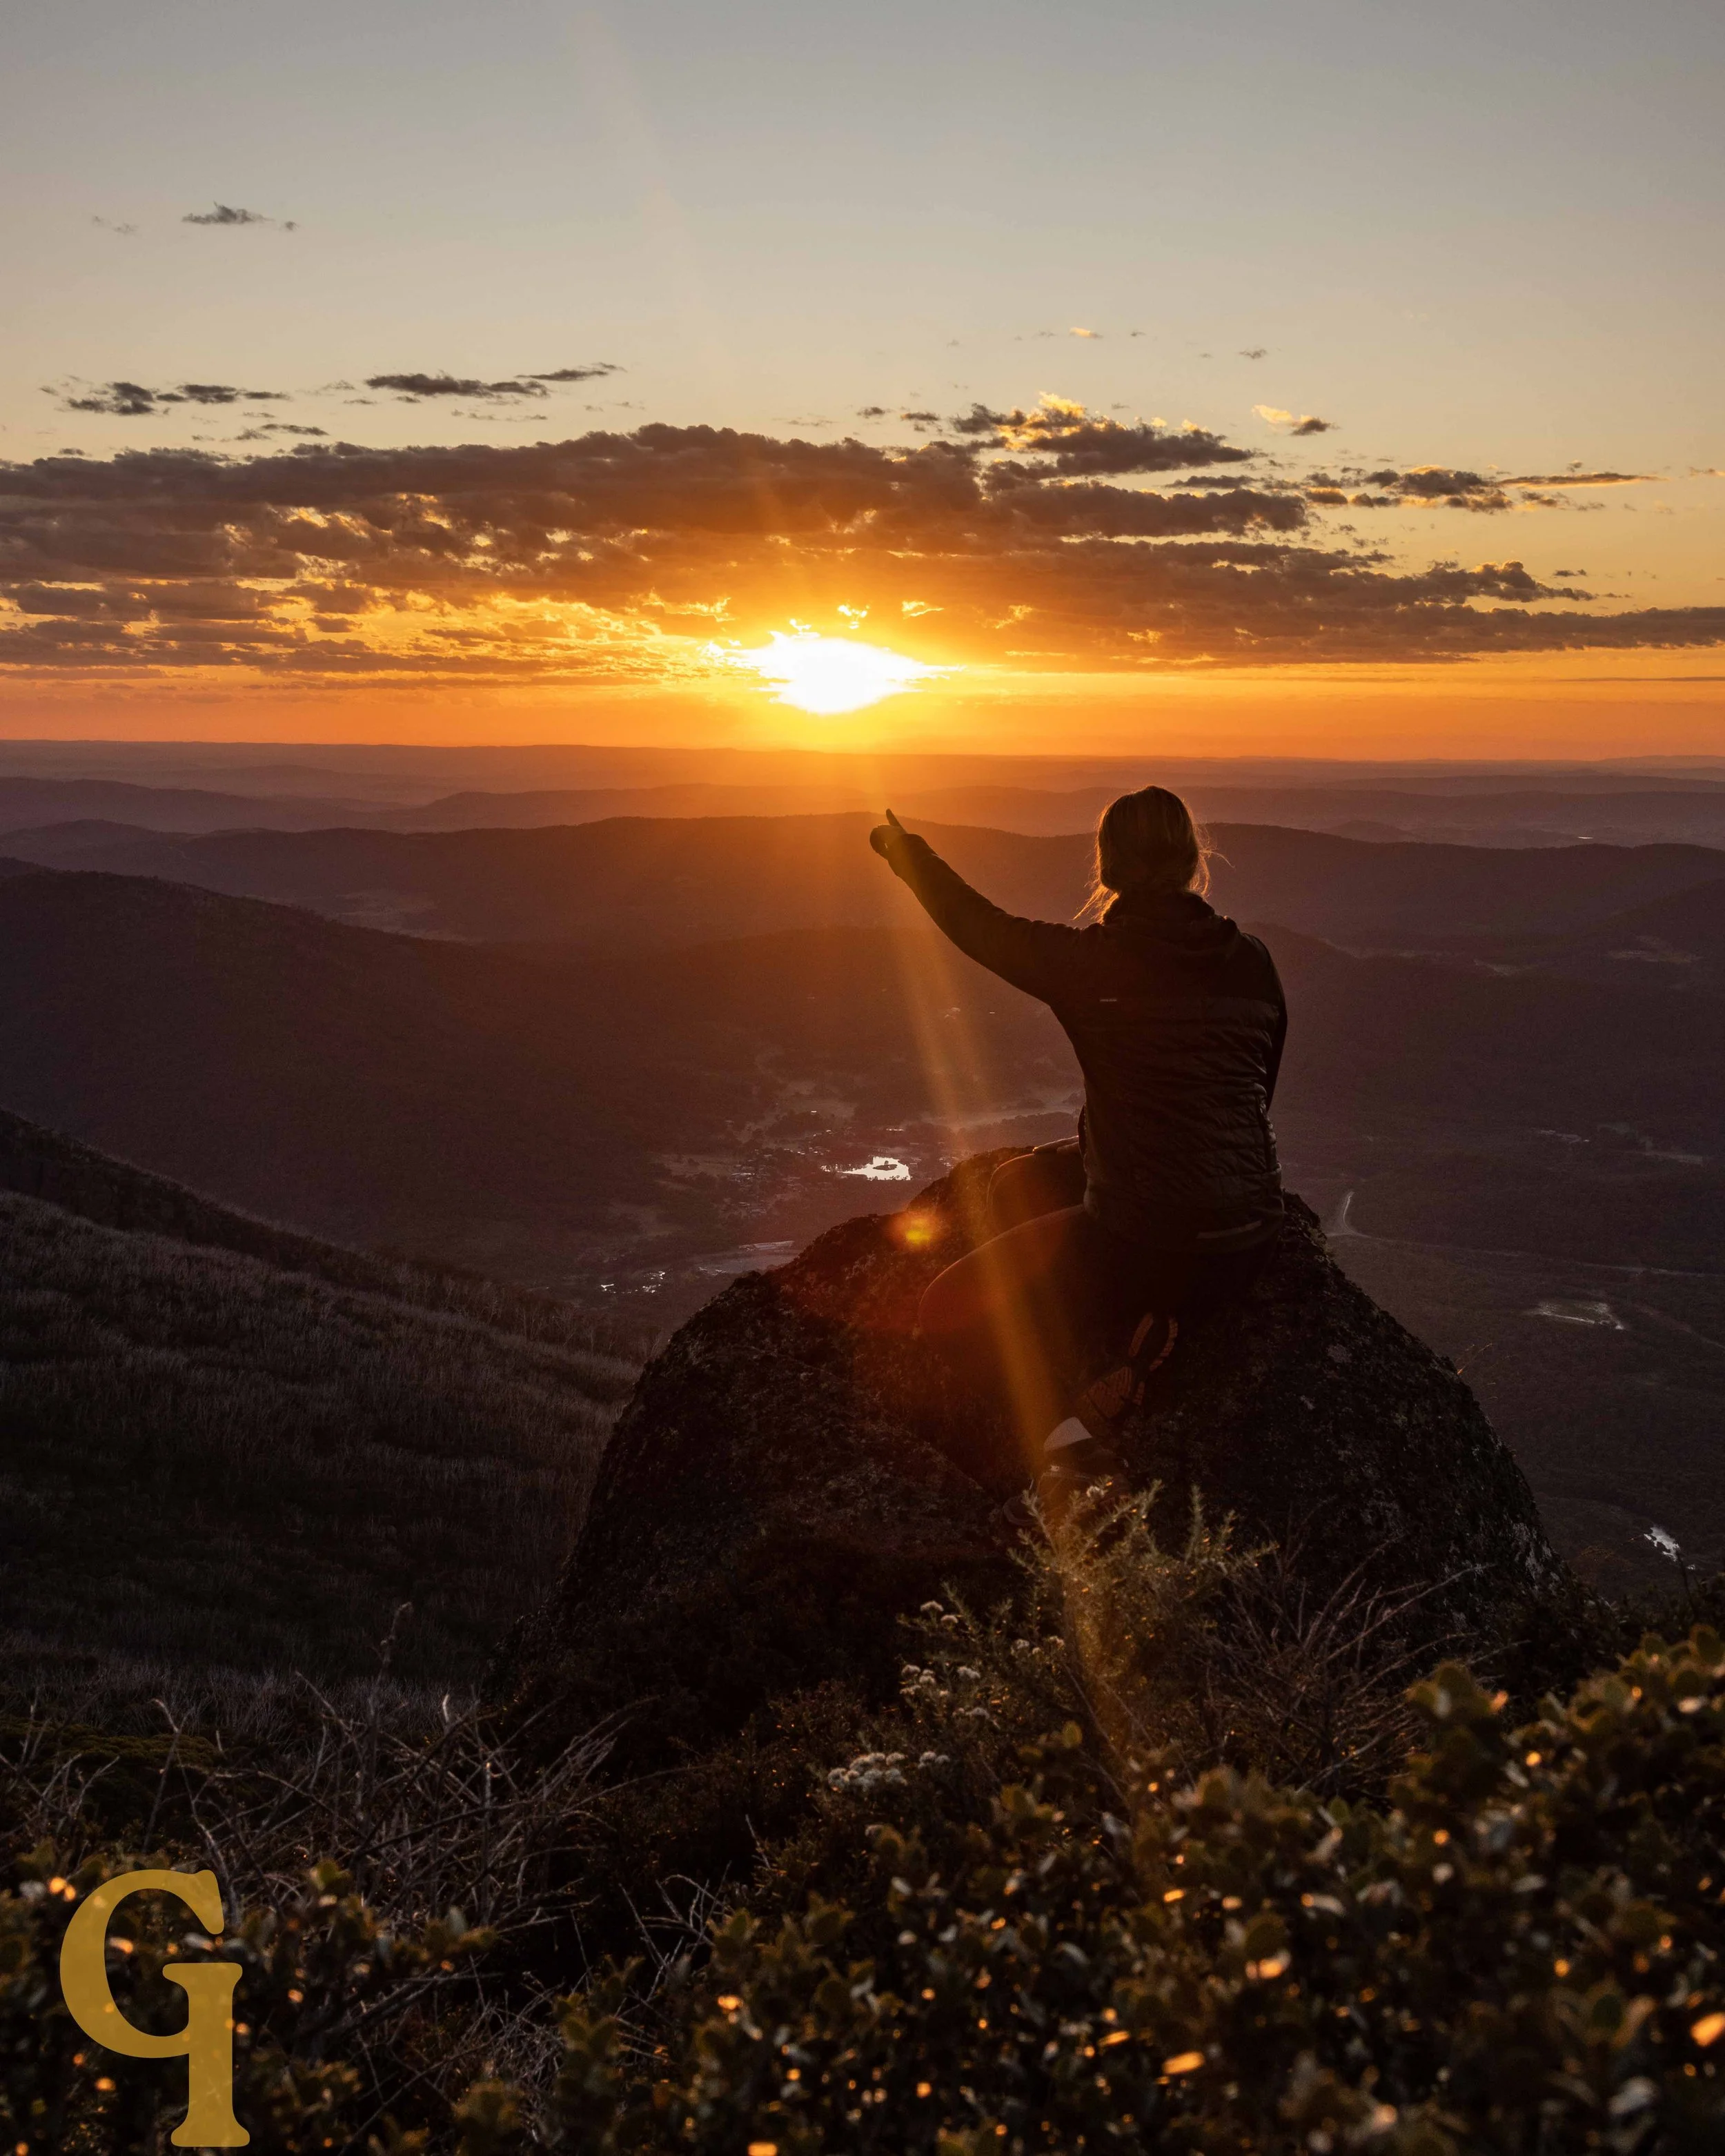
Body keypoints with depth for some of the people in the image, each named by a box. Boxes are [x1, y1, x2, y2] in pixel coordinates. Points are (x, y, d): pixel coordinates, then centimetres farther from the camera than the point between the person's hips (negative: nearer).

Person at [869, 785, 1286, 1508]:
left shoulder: (1087, 961, -12)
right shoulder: (1250, 962, 1)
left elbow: (976, 924, 6)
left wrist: (909, 853, 25)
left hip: (1148, 1243, -6)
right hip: (1250, 1235, 6)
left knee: (948, 1313, 12)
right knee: (1019, 1183, 27)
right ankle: (1133, 1330, 9)